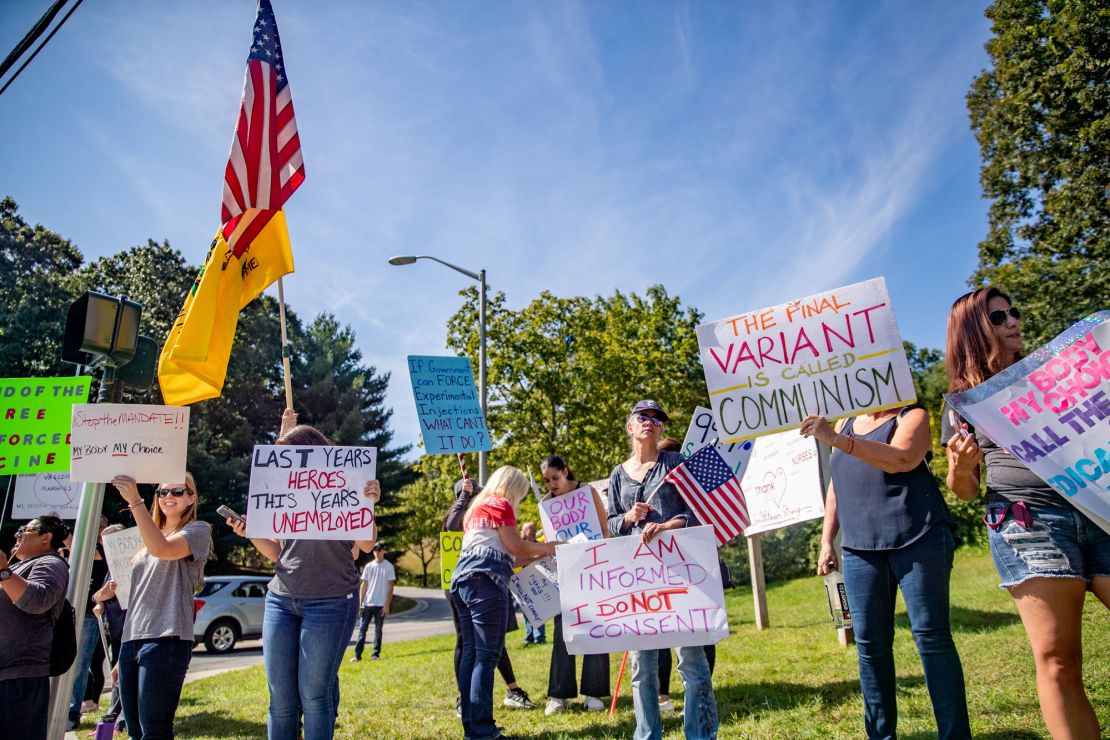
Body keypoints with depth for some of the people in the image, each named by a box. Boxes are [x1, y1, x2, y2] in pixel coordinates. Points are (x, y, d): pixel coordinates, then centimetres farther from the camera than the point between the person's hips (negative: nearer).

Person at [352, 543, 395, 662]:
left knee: (378, 629, 5)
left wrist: (387, 605, -7)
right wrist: (360, 602, 0)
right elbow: (363, 585, 8)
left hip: (381, 604, -2)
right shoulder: (369, 566, 6)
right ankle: (357, 655, 3)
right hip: (368, 603, 2)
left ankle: (376, 653, 13)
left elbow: (390, 587, -2)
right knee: (362, 629, 1)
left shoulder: (389, 566, -2)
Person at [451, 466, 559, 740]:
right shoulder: (501, 504, 2)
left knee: (471, 653, 8)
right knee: (487, 655, -8)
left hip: (463, 578, 9)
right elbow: (516, 548, -3)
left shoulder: (476, 508, 28)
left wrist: (534, 556, 28)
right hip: (485, 580, -9)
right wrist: (547, 547, 12)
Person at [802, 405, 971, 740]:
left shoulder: (912, 416, 3)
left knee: (931, 636, -4)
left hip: (917, 540, -4)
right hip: (860, 548, 5)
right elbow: (836, 486, 20)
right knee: (870, 643, 4)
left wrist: (836, 439, -27)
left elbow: (900, 460, -19)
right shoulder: (845, 424, 19)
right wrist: (827, 541, 14)